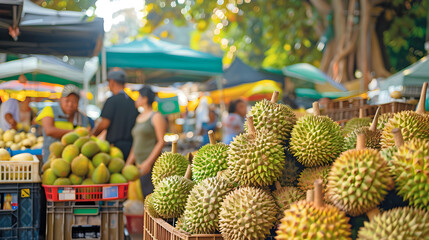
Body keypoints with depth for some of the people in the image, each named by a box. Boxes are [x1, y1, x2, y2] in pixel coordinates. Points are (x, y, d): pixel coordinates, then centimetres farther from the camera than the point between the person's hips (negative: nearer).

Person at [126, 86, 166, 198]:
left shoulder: (156, 117, -4)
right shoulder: (139, 117, 20)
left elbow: (161, 142, -11)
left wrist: (148, 162, -18)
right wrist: (128, 163, 18)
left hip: (152, 164, -8)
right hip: (139, 165, 8)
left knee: (146, 193, -15)